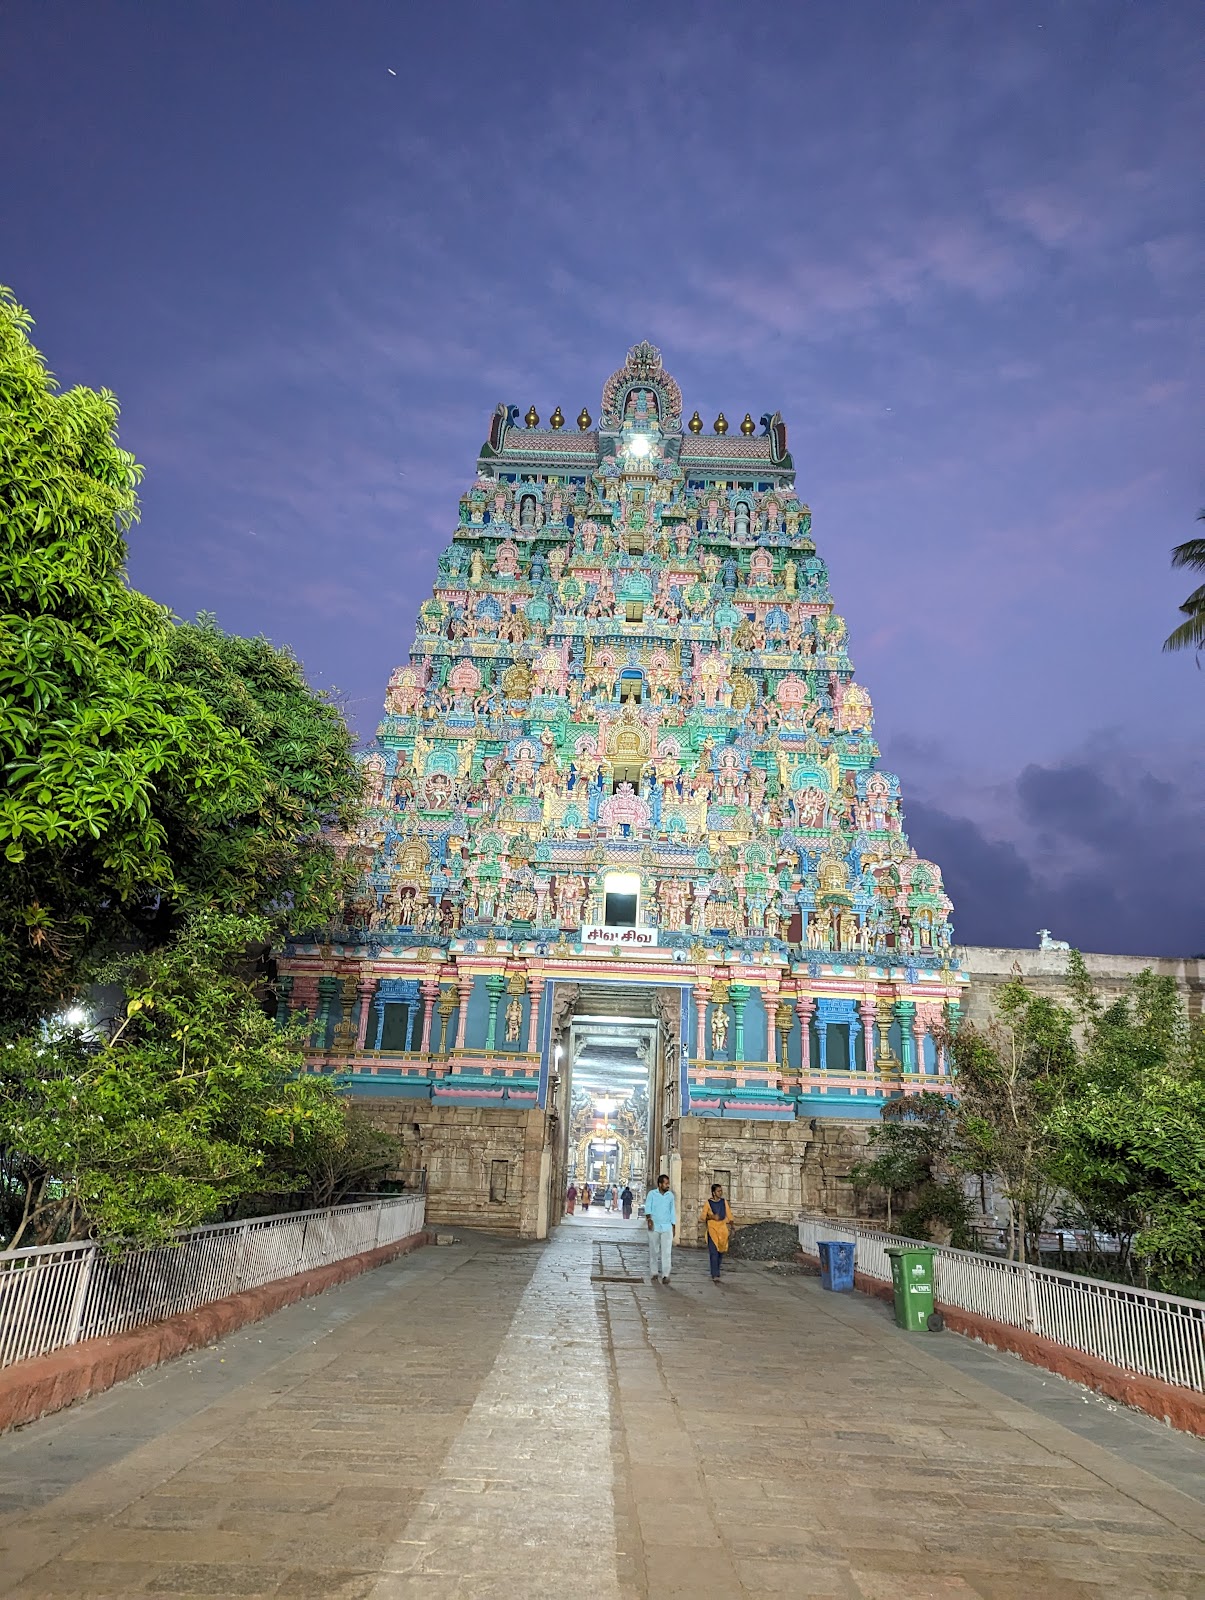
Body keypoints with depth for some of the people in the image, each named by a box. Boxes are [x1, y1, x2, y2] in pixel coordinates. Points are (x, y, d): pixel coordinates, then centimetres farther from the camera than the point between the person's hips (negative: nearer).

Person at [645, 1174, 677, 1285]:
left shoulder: (670, 1195, 7)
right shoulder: (652, 1194, -2)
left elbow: (672, 1211, 12)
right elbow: (648, 1207, -10)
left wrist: (674, 1226, 10)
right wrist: (649, 1219, -26)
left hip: (667, 1227, 1)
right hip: (654, 1227, -1)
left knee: (666, 1251, -7)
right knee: (654, 1251, 6)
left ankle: (665, 1275, -7)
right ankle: (655, 1273, 18)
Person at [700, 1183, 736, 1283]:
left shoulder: (724, 1202, 7)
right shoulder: (708, 1203, -4)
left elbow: (729, 1214, 8)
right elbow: (702, 1217, -3)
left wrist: (732, 1224, -9)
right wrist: (711, 1217, -19)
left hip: (723, 1230, 4)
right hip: (712, 1230, -4)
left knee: (721, 1252, 9)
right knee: (714, 1252, -12)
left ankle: (716, 1271, 30)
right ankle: (715, 1275, -14)